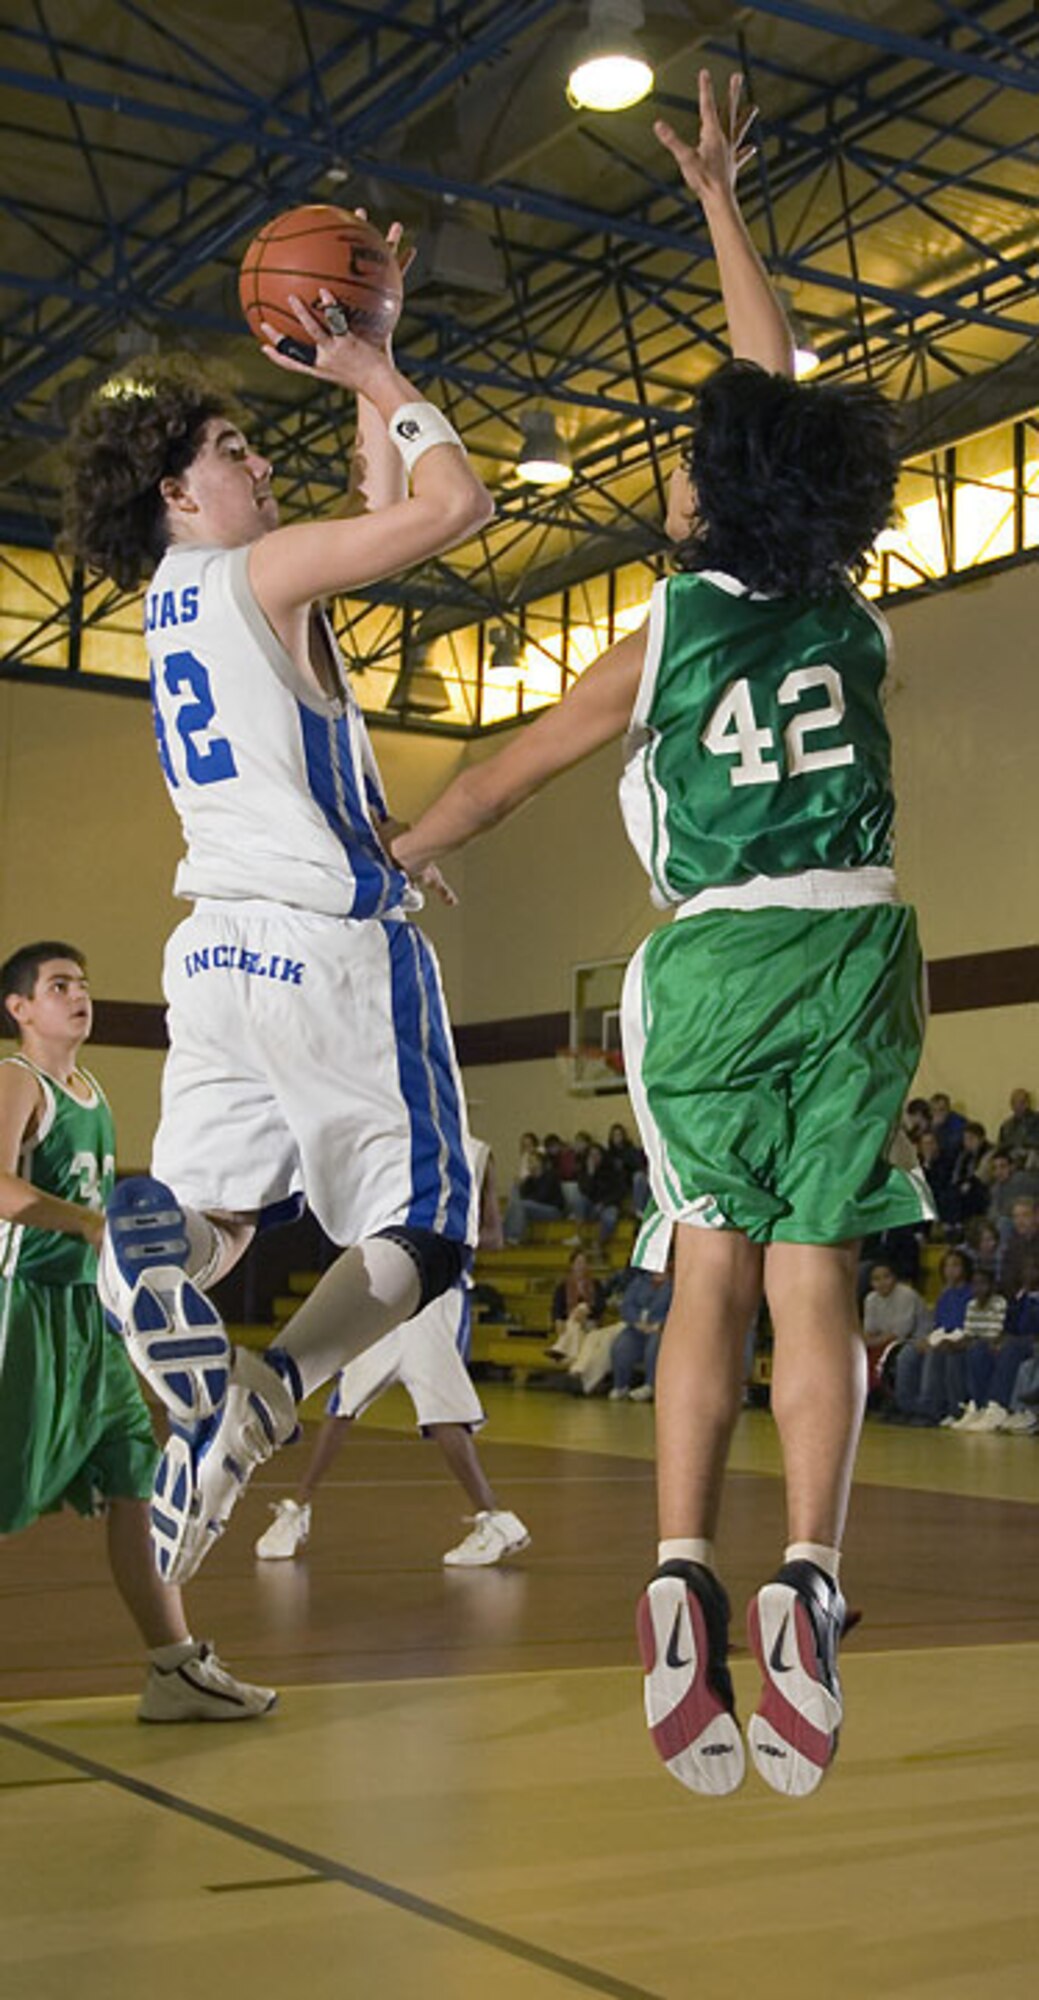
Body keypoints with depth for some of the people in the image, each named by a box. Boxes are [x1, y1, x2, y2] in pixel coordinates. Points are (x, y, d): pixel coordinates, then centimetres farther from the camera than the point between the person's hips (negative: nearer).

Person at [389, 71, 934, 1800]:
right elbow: (786, 405, 17)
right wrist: (720, 210, 27)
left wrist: (387, 864, 24)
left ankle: (683, 1574, -8)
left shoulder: (666, 639, -4)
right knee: (812, 1274, 0)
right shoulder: (852, 611, 5)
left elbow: (501, 775, 8)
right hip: (860, 947, 2)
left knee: (712, 1269, 6)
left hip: (719, 960, -2)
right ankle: (807, 1581, -12)